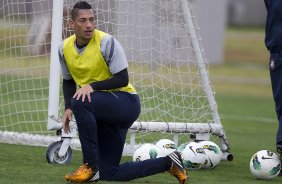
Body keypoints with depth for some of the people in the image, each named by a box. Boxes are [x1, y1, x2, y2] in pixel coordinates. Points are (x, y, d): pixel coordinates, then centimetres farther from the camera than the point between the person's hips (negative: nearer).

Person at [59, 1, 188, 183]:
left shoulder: (107, 42, -17)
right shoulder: (65, 48, 1)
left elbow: (122, 79, -19)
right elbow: (68, 81, 14)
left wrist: (93, 86, -30)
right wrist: (68, 108, -3)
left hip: (126, 102, -7)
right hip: (104, 111, 7)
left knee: (80, 102, -36)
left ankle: (90, 167, -25)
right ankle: (168, 163, 21)